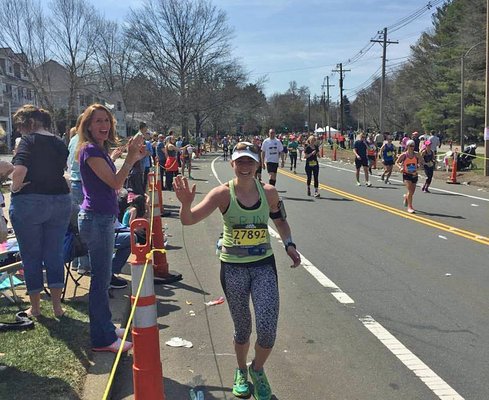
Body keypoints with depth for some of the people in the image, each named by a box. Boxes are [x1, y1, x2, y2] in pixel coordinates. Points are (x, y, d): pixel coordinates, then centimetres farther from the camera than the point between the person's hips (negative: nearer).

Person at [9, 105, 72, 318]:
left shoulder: (29, 141, -11)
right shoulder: (60, 143, 8)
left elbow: (19, 171, -24)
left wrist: (15, 188, -8)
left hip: (29, 203, -5)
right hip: (60, 201, 5)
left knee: (31, 257, 9)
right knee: (55, 254, 12)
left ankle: (35, 307, 20)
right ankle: (57, 306, 16)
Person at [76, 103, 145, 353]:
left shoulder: (100, 150, 13)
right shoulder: (90, 150, -15)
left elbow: (112, 182, 17)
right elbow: (116, 183, -22)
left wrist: (134, 158, 12)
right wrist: (130, 155, -22)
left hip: (102, 218, 10)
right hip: (96, 219, -10)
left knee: (103, 277, 18)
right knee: (101, 279, -2)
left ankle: (106, 329, 31)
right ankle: (103, 339, 9)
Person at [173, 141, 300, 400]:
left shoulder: (268, 192, -3)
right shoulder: (223, 194, -11)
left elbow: (280, 222, 15)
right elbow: (189, 219, -19)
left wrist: (289, 245, -1)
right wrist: (186, 203, -39)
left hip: (264, 265, 1)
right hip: (233, 267, -1)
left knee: (267, 329, -8)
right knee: (242, 329, 12)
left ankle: (257, 370, 24)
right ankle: (241, 372, 42)